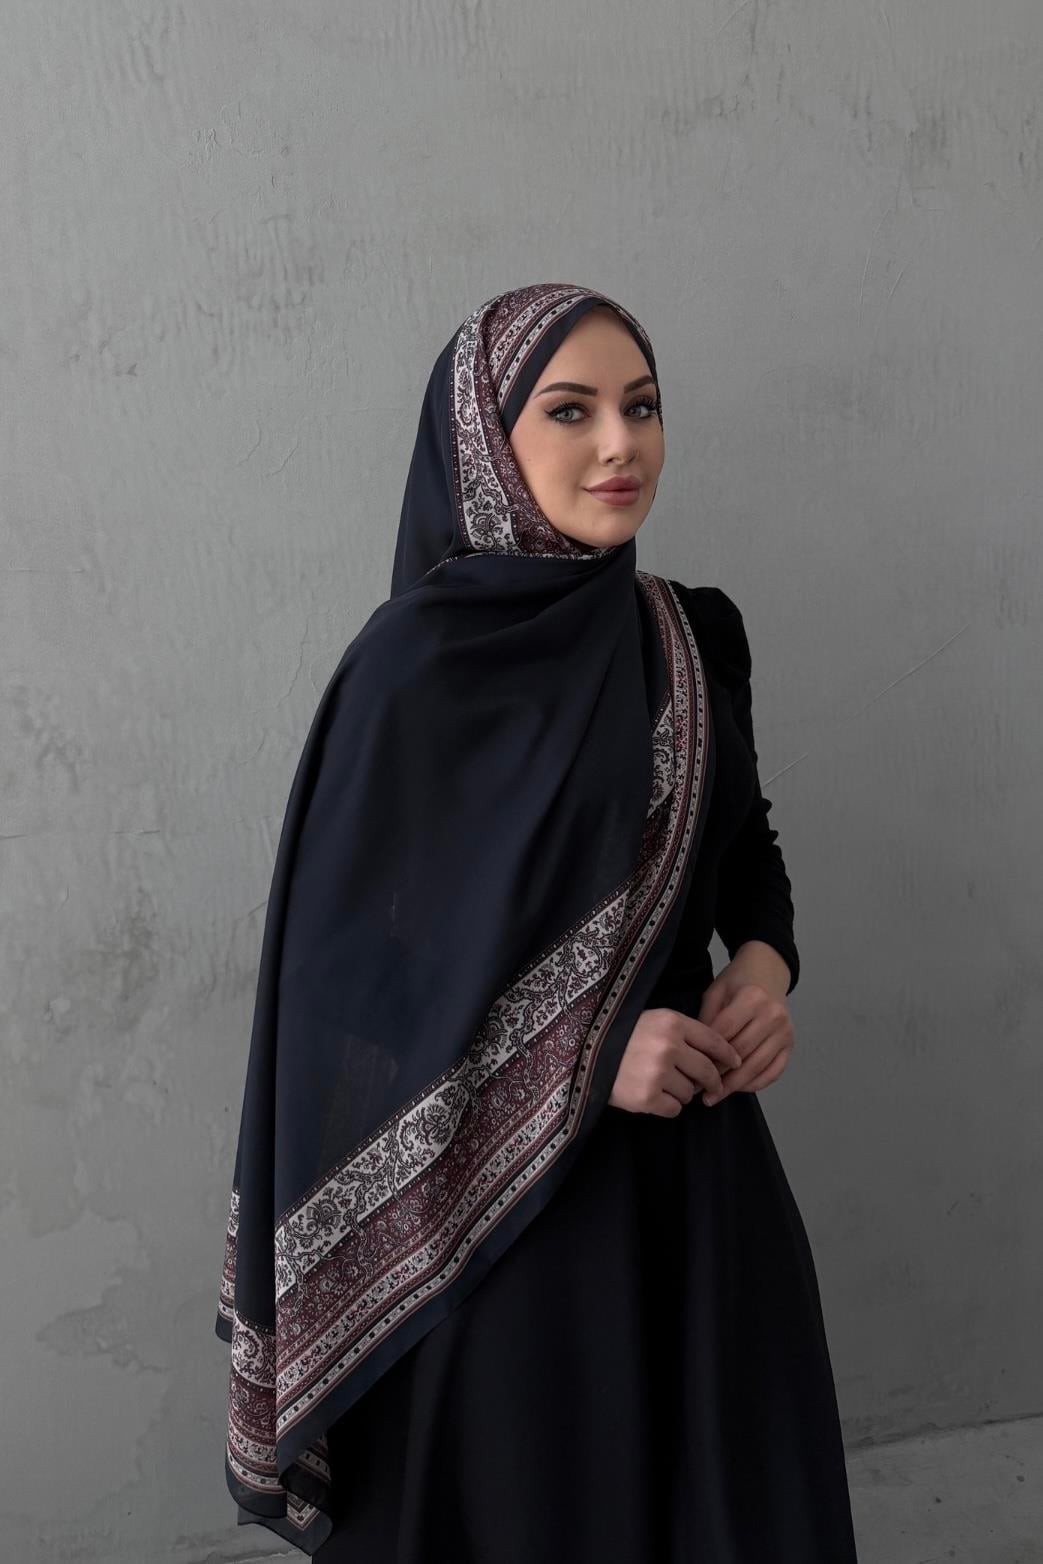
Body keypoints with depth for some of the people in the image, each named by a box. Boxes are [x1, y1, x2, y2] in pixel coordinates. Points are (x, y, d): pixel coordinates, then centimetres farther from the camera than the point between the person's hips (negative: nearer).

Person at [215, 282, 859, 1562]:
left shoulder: (693, 639, 2)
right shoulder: (418, 666, -14)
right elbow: (342, 966, -13)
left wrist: (763, 965, -7)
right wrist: (577, 1051, -21)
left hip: (693, 1158, 5)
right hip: (495, 1187, -5)